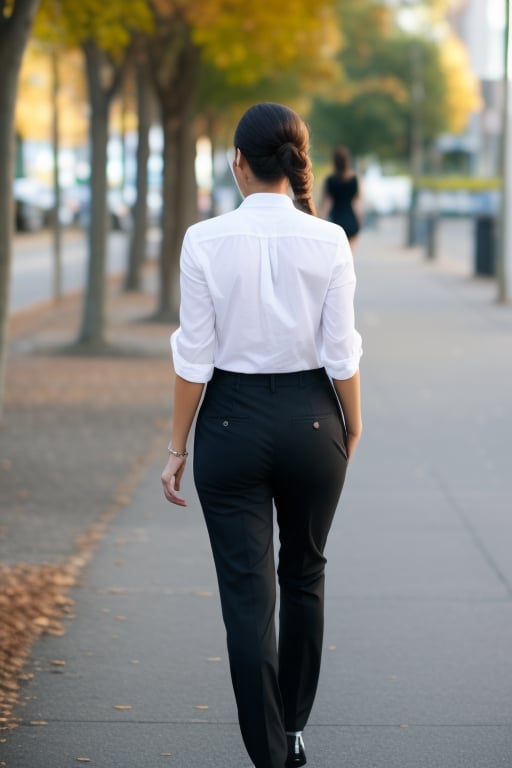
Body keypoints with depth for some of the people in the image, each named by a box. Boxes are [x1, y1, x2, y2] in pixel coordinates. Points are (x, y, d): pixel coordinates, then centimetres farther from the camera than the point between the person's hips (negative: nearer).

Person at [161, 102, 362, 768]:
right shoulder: (328, 241, -8)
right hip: (310, 420, 2)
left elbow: (194, 357, -8)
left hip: (231, 421, -2)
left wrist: (178, 447, 0)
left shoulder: (206, 240, -10)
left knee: (247, 591, 2)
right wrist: (352, 426, 10)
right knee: (303, 576, 21)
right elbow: (341, 355, -6)